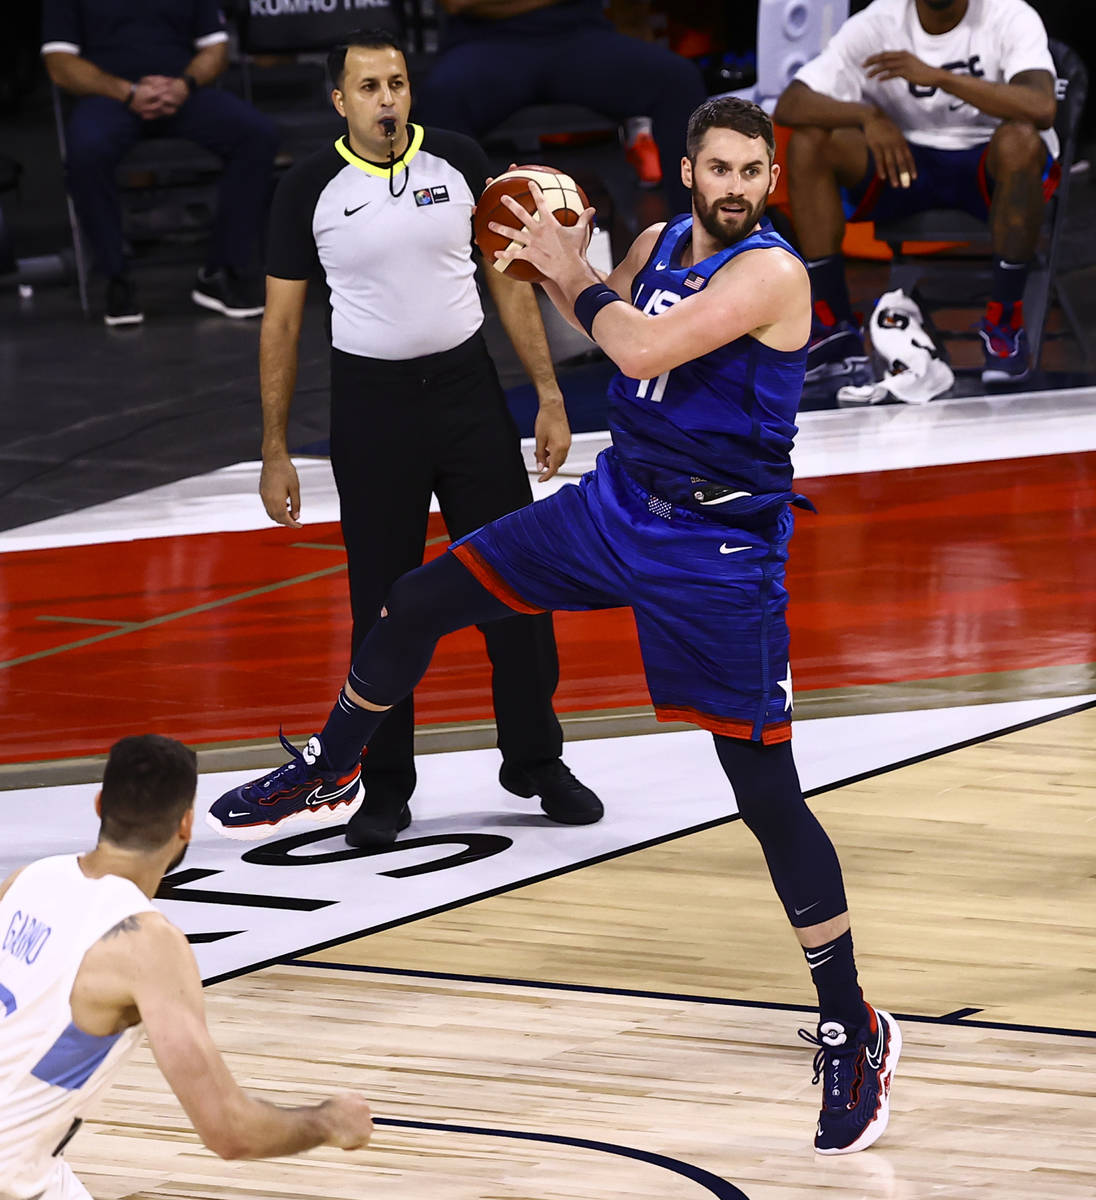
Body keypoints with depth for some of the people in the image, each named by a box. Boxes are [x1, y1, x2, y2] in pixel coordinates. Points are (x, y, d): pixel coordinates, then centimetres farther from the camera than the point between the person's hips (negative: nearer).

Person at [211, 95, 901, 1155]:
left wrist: (576, 279, -13)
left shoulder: (770, 272, -20)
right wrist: (555, 273, 6)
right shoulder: (659, 244, 4)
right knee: (420, 601, 6)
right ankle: (328, 770, 34)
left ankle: (852, 1035, 2)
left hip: (719, 550, -7)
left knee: (768, 796, -7)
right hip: (617, 501, 7)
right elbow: (614, 325, 25)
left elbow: (641, 350, -30)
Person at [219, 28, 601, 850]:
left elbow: (510, 281, 6)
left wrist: (549, 395, 1)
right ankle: (385, 788, 12)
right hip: (371, 403, -2)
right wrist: (275, 452, -1)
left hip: (467, 388, 2)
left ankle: (535, 761, 18)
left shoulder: (459, 163, 0)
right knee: (382, 600, 2)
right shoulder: (309, 190, -4)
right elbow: (282, 324, 1)